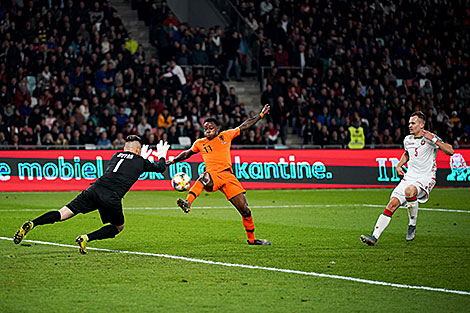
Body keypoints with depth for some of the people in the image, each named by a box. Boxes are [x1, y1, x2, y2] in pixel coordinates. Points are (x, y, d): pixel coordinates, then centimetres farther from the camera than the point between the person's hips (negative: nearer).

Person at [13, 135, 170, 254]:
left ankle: (31, 224, -20)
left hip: (95, 189, 4)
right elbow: (160, 168, 32)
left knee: (62, 214, 3)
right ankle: (86, 238, -2)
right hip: (111, 198, -4)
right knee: (119, 227, 21)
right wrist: (162, 156, 54)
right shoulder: (140, 161, 14)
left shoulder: (116, 155, 25)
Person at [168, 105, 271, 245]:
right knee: (204, 178, -42)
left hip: (228, 176, 1)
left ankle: (251, 239, 15)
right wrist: (173, 160, 31)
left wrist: (261, 114, 22)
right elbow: (188, 153, 34)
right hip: (212, 175, -1)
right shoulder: (200, 143, 15)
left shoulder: (225, 136, 14)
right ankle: (187, 203, -60)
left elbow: (244, 126, 21)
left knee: (245, 210, -3)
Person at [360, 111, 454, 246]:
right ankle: (374, 237, -13)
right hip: (409, 177, 6)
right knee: (392, 204, -11)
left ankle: (412, 225, -17)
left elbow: (450, 151, -18)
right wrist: (399, 165, 16)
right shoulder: (407, 140, 11)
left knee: (409, 191, -37)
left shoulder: (430, 138, -8)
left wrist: (434, 139, -26)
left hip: (426, 178, -6)